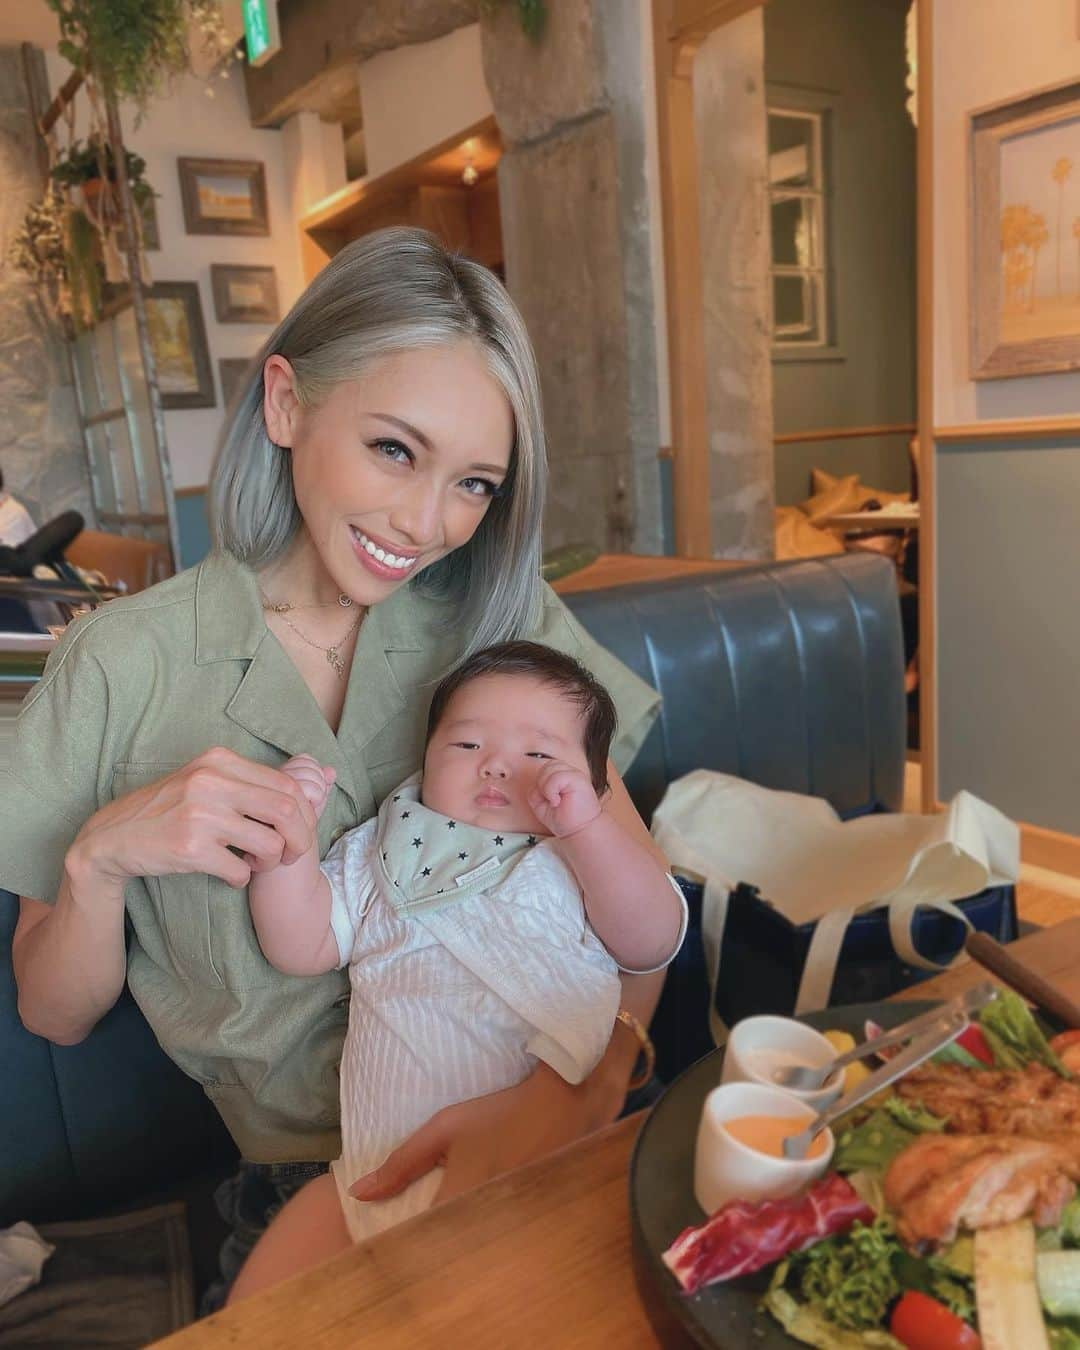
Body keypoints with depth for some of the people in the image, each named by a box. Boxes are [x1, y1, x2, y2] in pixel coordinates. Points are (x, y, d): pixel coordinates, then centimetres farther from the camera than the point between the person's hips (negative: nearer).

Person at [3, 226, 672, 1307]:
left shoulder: (505, 620, 1)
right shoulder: (122, 666, -3)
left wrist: (573, 1091, -23)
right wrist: (100, 859, -16)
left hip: (540, 1145, 2)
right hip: (305, 1182, -1)